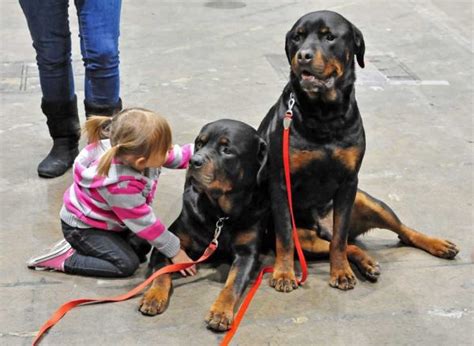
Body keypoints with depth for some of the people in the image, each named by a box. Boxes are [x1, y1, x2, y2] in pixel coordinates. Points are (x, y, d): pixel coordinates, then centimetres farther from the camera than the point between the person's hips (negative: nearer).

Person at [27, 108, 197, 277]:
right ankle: (64, 259, -6)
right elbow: (144, 223, -28)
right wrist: (175, 252, -19)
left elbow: (177, 156, -6)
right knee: (127, 264, -14)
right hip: (81, 226, -8)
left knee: (142, 247, 2)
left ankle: (82, 245, 11)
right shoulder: (121, 186, -39)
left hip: (105, 218, 8)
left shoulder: (130, 150, -21)